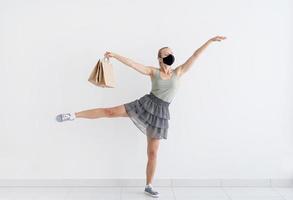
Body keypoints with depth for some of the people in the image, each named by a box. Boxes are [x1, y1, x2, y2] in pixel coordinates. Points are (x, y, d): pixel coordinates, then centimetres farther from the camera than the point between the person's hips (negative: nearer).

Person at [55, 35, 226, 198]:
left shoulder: (179, 72, 5)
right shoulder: (153, 72, 2)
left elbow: (195, 55, 1)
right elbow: (132, 63, -6)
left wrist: (211, 40, 0)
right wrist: (114, 55, -15)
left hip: (160, 113, 1)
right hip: (146, 104, 0)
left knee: (153, 152, 5)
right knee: (111, 112, -11)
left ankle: (149, 186, 18)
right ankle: (74, 115, -1)